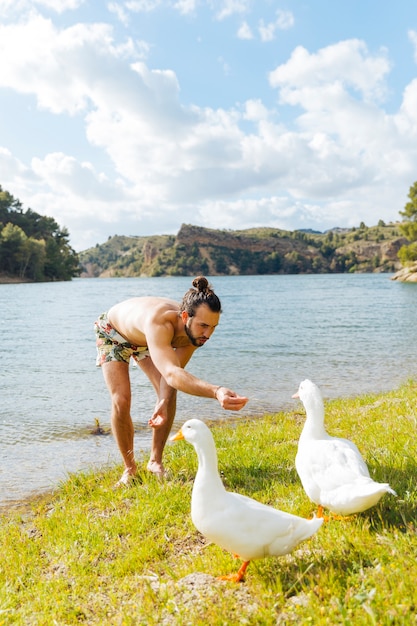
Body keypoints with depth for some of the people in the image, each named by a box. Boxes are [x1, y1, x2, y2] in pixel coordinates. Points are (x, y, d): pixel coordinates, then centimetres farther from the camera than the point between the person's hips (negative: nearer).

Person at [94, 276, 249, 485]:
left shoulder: (194, 331, -29)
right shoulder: (159, 323, -50)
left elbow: (175, 370, -18)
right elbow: (171, 373, -64)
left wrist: (165, 401, -37)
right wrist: (216, 391, -80)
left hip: (143, 339, 5)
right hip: (112, 332, -5)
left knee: (169, 394, -9)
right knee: (121, 401, -17)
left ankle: (155, 461, 9)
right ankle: (130, 468, 5)